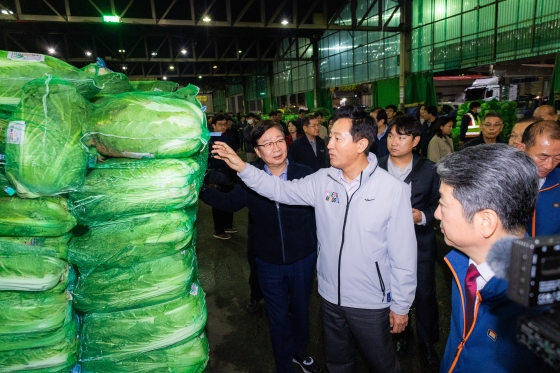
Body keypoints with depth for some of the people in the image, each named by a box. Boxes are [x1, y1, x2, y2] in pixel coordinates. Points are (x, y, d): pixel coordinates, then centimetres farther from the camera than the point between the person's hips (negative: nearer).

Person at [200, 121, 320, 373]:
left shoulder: (305, 174, -15)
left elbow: (319, 214, -8)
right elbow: (229, 202, 3)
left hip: (303, 259, 0)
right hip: (269, 263, 0)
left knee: (300, 309, 24)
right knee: (278, 317, 18)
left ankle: (299, 351, 53)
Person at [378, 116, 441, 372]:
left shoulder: (429, 170, -6)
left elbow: (438, 204, 0)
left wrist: (422, 216, -18)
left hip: (420, 244, 0)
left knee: (425, 295, 10)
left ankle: (427, 345, 34)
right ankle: (402, 335, 45)